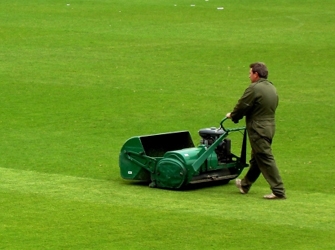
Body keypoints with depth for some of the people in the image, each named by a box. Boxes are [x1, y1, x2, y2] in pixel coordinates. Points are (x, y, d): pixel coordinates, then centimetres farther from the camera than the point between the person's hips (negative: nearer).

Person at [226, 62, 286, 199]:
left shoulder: (254, 89, -17)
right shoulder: (272, 88, 10)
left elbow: (242, 106, -13)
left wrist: (232, 116, 8)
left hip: (258, 129, -9)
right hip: (269, 126, 9)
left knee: (265, 159, -7)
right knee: (256, 158, 21)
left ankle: (278, 191, -8)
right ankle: (245, 184, 36)